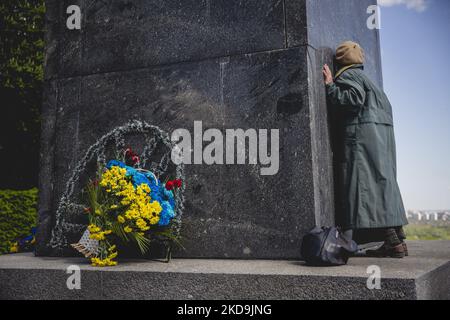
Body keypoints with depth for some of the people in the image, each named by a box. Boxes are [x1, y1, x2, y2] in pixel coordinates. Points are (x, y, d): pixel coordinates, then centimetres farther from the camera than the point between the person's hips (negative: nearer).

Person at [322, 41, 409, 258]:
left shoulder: (347, 75, 0)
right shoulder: (364, 77, 28)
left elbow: (354, 98, -18)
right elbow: (386, 107, 24)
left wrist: (330, 86, -9)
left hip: (363, 135, -10)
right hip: (382, 132, 10)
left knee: (368, 183, -11)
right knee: (383, 182, 8)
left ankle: (392, 241, -15)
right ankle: (398, 239, 8)